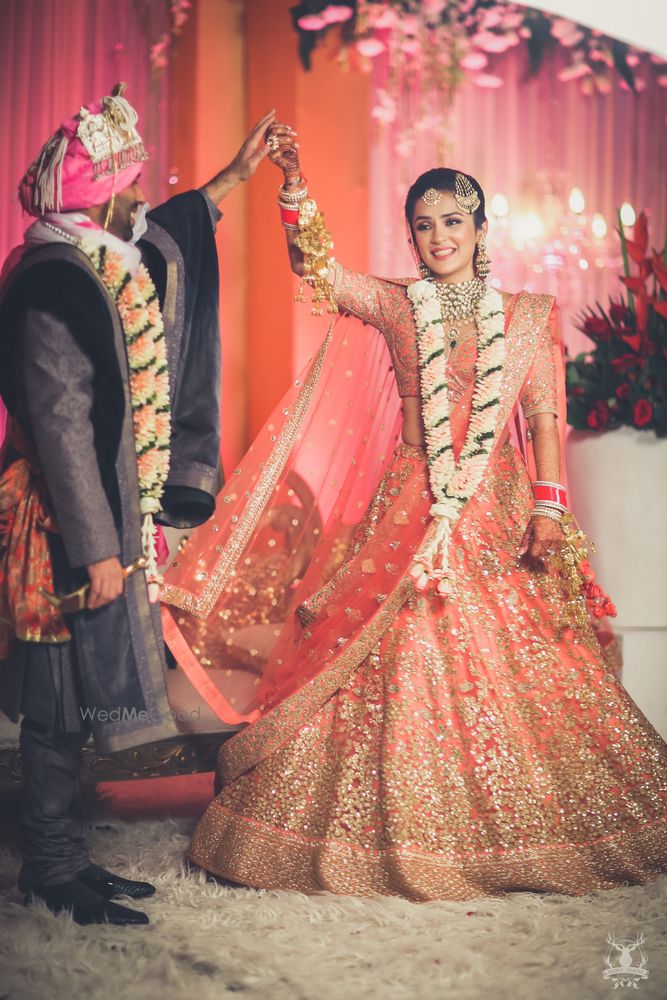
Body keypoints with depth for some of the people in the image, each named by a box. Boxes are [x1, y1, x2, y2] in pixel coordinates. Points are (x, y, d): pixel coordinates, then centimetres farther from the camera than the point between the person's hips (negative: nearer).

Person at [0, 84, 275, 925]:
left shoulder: (104, 265, 11)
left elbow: (165, 232, 35)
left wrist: (234, 177, 40)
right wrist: (97, 546, -23)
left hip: (104, 513, 10)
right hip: (72, 523, -10)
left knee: (75, 696, 13)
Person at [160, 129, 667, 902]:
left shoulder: (526, 315, 9)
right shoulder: (391, 306, 6)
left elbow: (544, 418, 7)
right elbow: (313, 265, -7)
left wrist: (549, 505, -2)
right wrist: (294, 185, -20)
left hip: (502, 512, 1)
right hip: (412, 511, -1)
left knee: (512, 669, 0)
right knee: (404, 664, -3)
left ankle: (519, 829, 16)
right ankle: (404, 836, 9)